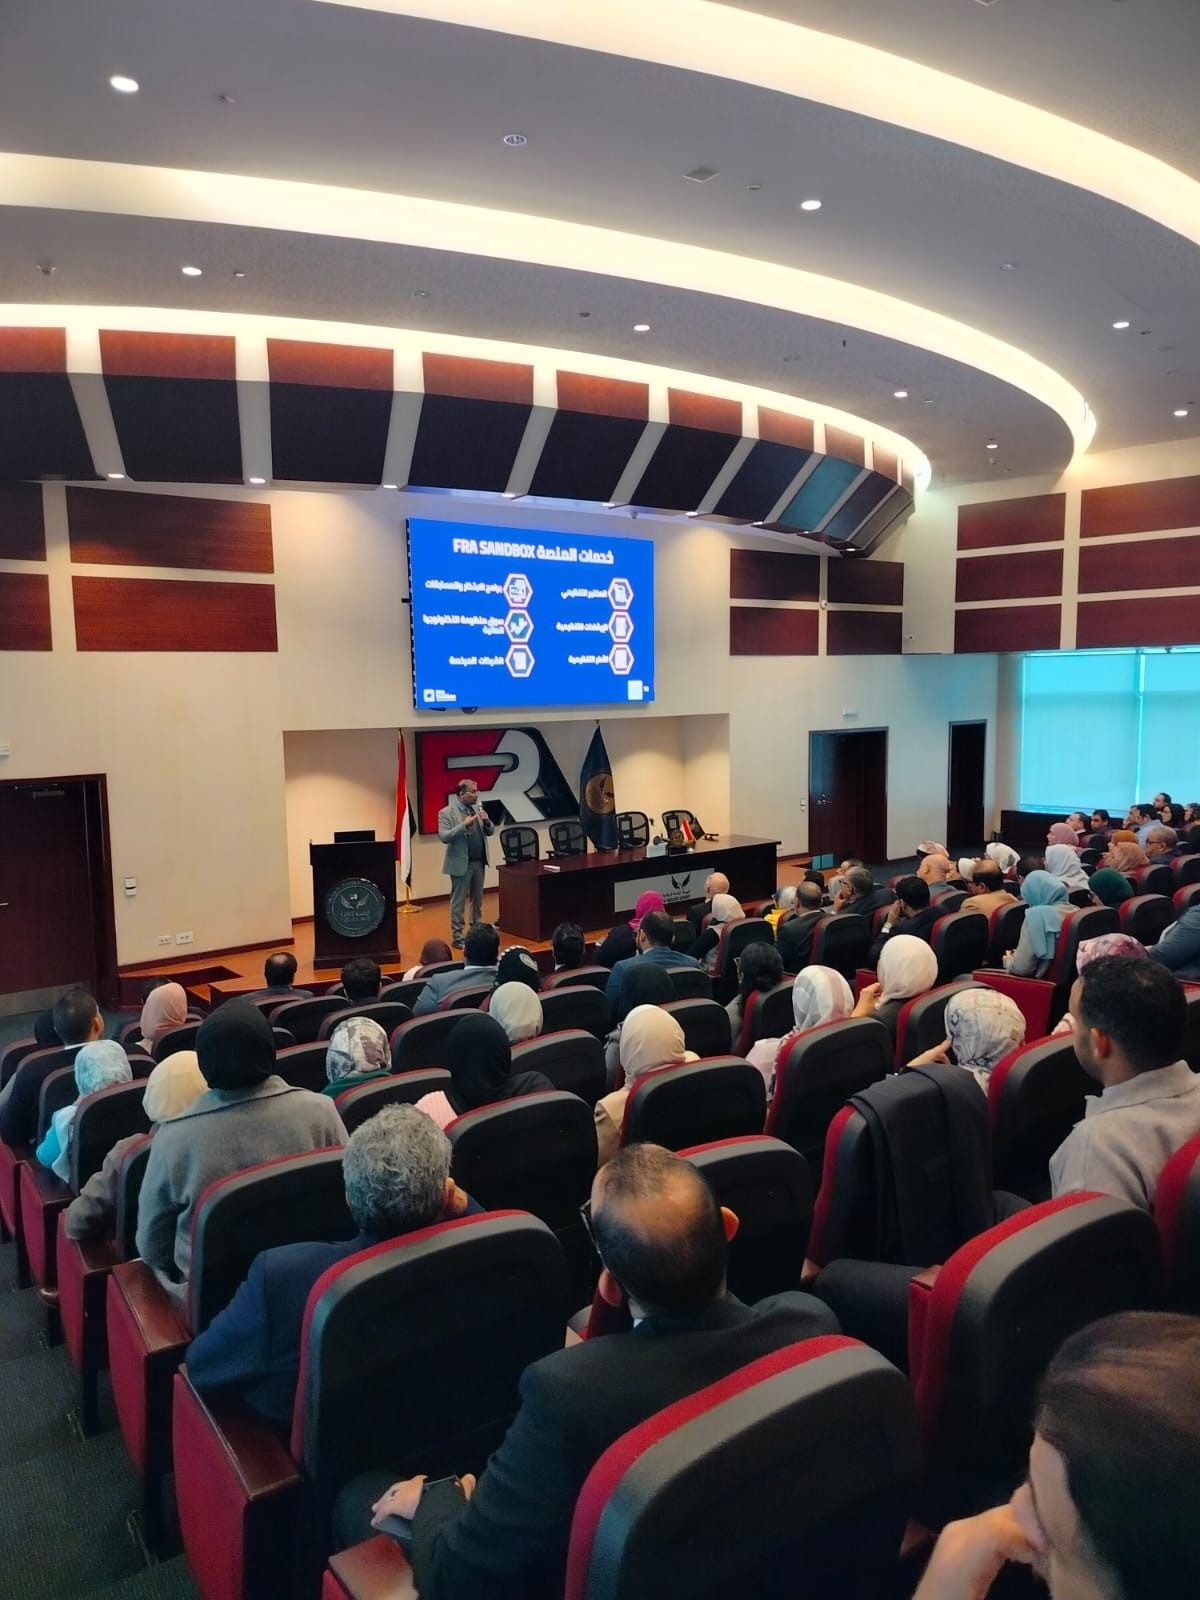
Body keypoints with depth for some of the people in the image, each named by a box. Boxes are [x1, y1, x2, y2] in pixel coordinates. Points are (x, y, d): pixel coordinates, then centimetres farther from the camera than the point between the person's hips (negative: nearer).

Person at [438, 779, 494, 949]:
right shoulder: (446, 812, -10)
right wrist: (464, 824, -26)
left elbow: (489, 831, 12)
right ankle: (457, 937, 7)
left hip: (479, 862, 6)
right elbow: (444, 837, -20)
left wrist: (487, 822, -10)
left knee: (478, 899, 16)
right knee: (459, 901, 1)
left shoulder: (477, 808, 8)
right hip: (461, 863, -6)